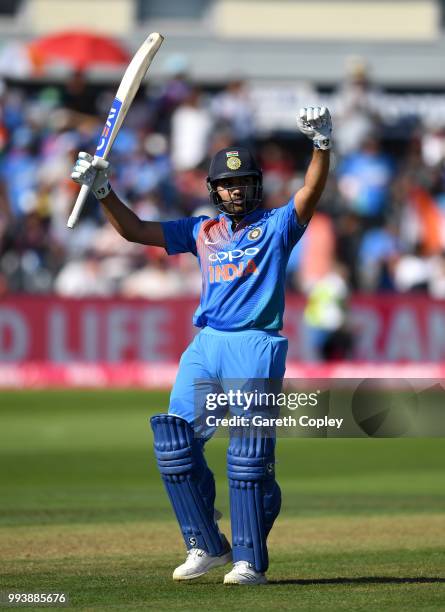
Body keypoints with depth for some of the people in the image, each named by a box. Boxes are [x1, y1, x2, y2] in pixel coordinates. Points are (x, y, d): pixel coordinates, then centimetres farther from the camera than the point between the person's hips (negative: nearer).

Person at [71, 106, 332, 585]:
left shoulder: (276, 225, 8)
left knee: (249, 453, -12)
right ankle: (206, 546, 9)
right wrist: (102, 190, 5)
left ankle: (250, 560, -7)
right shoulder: (202, 231, 19)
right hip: (205, 346, 5)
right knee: (174, 445, -3)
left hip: (256, 347, -5)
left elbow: (311, 192, -10)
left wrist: (321, 143, -26)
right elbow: (134, 230, 18)